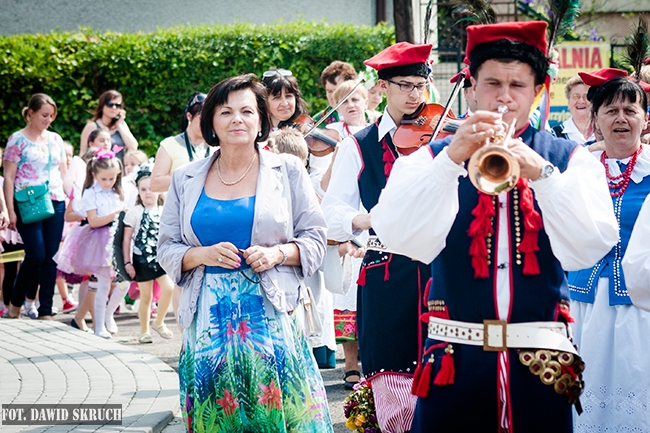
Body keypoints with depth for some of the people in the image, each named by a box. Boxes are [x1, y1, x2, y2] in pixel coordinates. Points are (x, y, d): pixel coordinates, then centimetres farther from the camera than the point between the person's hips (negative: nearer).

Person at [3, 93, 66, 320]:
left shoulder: (55, 139, 13)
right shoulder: (18, 139, -2)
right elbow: (9, 178, -4)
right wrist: (10, 211, -10)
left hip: (55, 203, 5)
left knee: (51, 258, 1)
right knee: (36, 255, -11)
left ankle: (45, 310, 6)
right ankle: (16, 303, 8)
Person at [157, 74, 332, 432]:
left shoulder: (287, 170, 5)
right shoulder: (186, 180, 10)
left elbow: (315, 239, 5)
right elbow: (167, 247, 10)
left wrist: (278, 253, -13)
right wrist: (202, 255, -9)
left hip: (272, 317, -1)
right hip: (209, 320, 2)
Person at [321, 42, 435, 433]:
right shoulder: (359, 148, 6)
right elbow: (333, 213, -2)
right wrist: (370, 218, -22)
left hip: (438, 271, 1)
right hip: (386, 278, -1)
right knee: (394, 387, 0)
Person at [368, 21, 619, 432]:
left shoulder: (570, 159, 6)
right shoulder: (431, 158, 5)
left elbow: (592, 247, -9)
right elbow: (399, 238, -11)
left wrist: (541, 173, -20)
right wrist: (453, 157, -20)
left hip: (540, 362, 0)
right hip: (455, 359, 0)